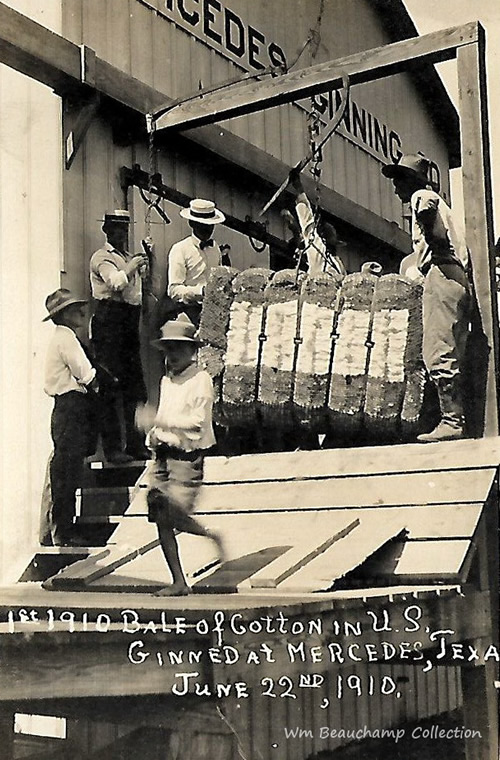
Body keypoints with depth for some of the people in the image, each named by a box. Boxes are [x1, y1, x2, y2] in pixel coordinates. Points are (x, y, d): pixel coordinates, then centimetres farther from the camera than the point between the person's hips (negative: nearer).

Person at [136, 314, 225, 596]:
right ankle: (179, 582, 12)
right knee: (161, 520, 3)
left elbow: (197, 421, -19)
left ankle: (212, 536, 15)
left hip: (188, 457, -7)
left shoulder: (201, 380, -8)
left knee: (175, 516, -16)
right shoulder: (167, 380, 16)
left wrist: (158, 419, -23)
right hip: (164, 456, 7)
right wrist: (154, 434, 5)